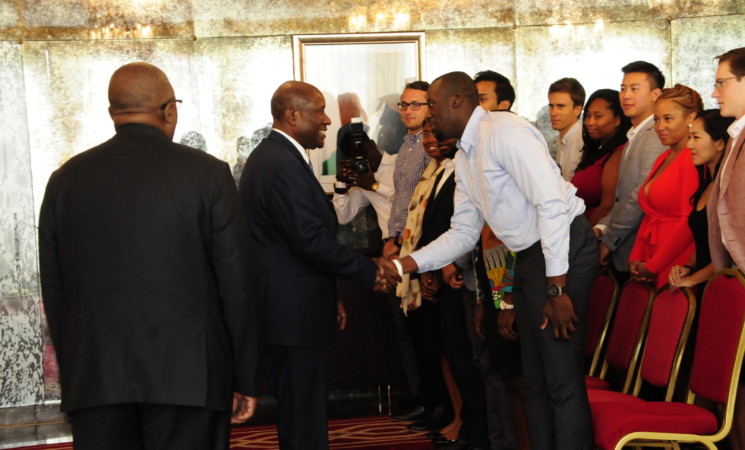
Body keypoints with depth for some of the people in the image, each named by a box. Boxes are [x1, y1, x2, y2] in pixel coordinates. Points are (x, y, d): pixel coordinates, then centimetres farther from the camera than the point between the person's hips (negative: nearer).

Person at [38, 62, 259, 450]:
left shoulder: (66, 179, 5)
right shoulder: (207, 174, -5)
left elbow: (53, 290, 9)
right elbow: (236, 283, -4)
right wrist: (246, 377, 3)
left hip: (94, 376, 3)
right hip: (186, 375, -3)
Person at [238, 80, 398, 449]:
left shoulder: (266, 156, 15)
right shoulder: (285, 166, -18)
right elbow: (311, 240, -23)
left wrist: (328, 294, 18)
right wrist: (370, 271, -14)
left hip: (280, 307, 11)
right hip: (293, 312, -11)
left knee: (297, 413, 17)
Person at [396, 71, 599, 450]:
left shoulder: (504, 131, -16)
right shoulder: (464, 159, 13)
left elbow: (552, 204, -22)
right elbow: (463, 233, 17)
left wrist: (556, 288, -24)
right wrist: (408, 264, 5)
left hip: (563, 250, -10)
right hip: (529, 257, 10)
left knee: (561, 379, -7)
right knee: (534, 378, 16)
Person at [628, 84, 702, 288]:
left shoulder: (694, 160, -12)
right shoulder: (662, 159, 16)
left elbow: (689, 221, -17)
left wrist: (652, 266, -11)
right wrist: (636, 258, 5)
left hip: (675, 268, -8)